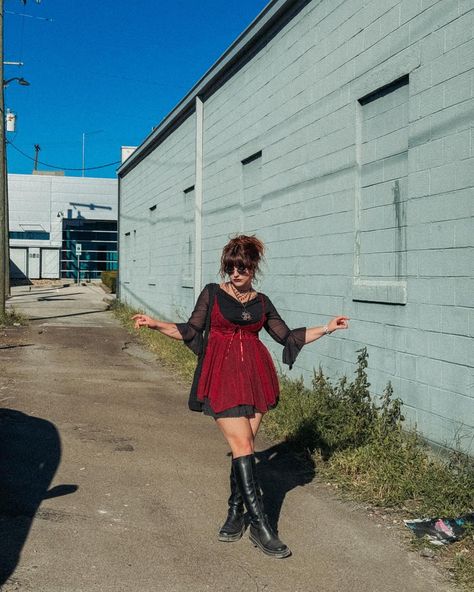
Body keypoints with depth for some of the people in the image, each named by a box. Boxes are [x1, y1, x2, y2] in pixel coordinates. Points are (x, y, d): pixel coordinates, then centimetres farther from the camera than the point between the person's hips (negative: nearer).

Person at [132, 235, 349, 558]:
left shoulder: (262, 302, 13)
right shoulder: (213, 293, 6)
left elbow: (288, 336, 16)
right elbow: (192, 331, 7)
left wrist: (327, 328, 13)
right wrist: (155, 323, -1)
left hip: (256, 375, 3)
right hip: (223, 375, -3)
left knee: (244, 447, 1)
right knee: (242, 445, -11)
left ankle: (236, 513, 16)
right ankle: (260, 525, -10)